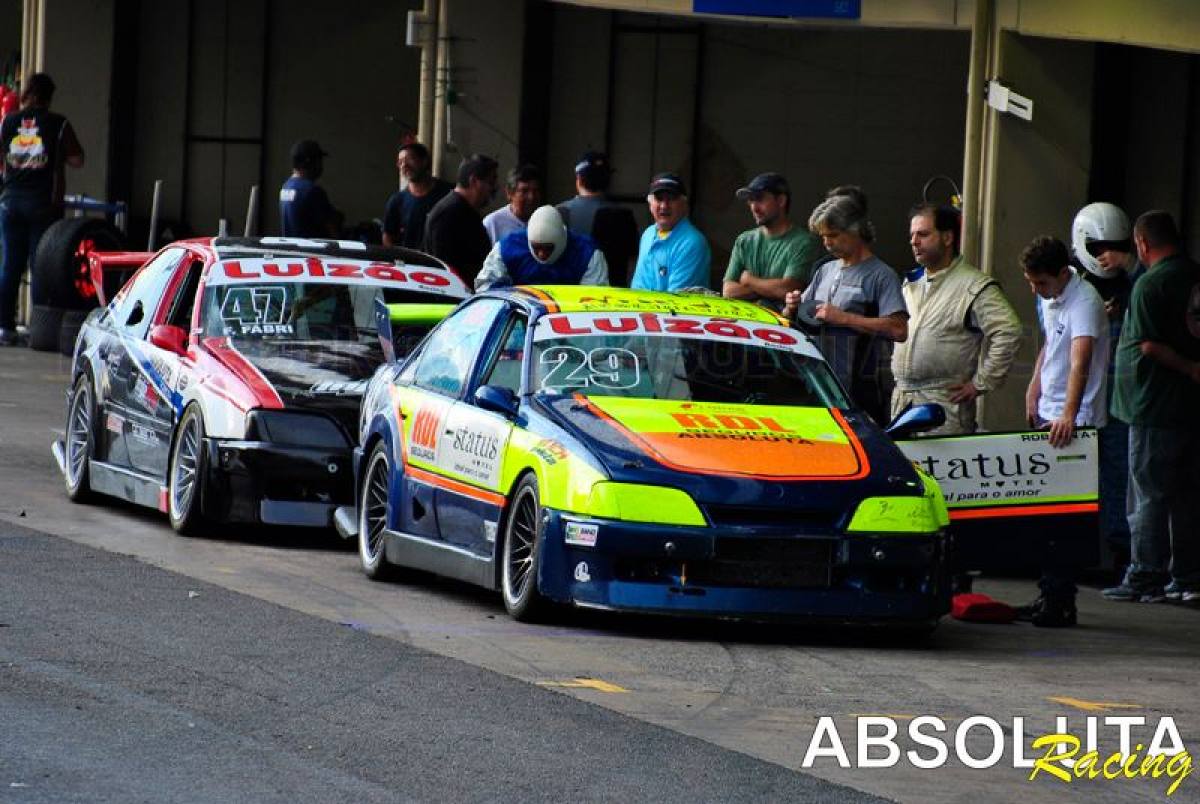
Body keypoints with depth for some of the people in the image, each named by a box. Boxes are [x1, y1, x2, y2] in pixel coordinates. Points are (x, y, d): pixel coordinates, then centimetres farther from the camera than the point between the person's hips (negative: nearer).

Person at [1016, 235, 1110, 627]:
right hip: (1048, 418, 9)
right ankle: (1049, 597, 18)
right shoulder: (1048, 300, 11)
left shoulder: (1084, 302, -18)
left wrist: (1069, 415, -44)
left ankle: (1060, 603, -6)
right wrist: (1034, 390, 16)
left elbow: (1080, 362, -32)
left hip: (1074, 424, -9)